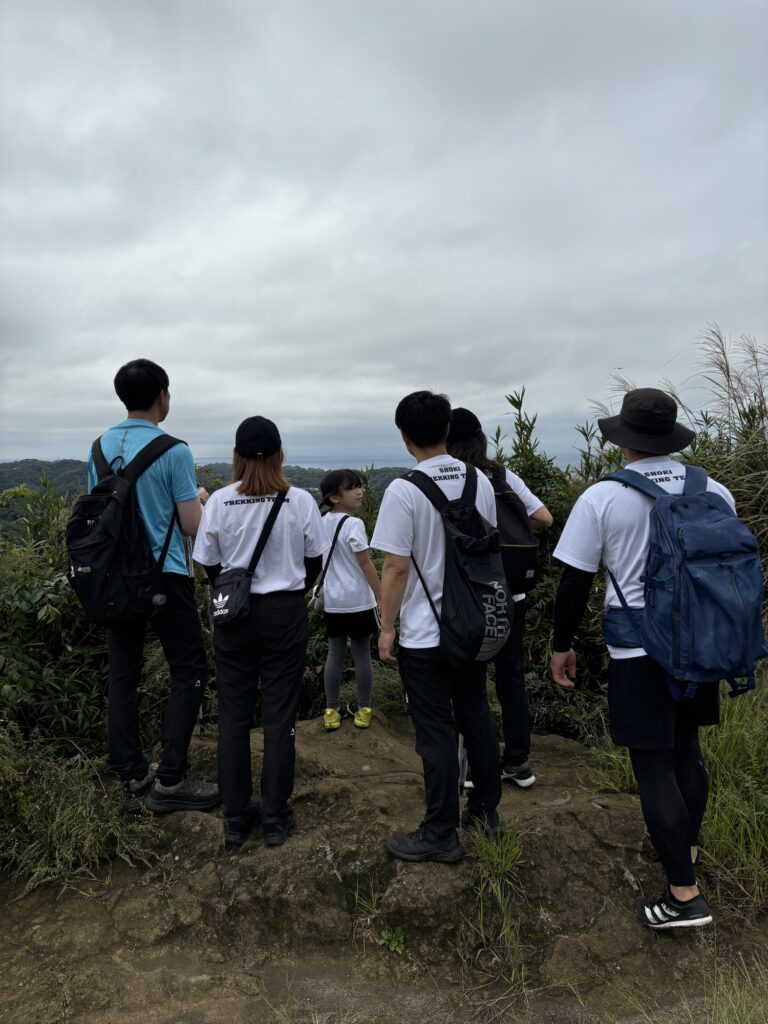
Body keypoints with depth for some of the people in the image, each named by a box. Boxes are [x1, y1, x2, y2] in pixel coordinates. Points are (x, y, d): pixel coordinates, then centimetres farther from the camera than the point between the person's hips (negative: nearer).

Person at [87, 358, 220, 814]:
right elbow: (193, 526, -11)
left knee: (123, 675, 11)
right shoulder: (173, 451, -12)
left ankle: (133, 779, 21)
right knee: (190, 671, 5)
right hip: (165, 576, -6)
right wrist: (200, 499, 10)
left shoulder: (100, 447, 6)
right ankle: (170, 780, 6)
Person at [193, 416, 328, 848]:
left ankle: (237, 817, 24)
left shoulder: (219, 502, -7)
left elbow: (209, 565, 2)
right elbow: (314, 562, 1)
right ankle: (276, 817, 20)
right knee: (280, 716, 9)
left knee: (234, 715, 12)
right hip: (285, 613, -1)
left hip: (233, 615, 1)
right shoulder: (301, 501, -9)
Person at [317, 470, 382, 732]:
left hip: (332, 601, 6)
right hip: (358, 600, -6)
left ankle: (331, 712, 20)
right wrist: (380, 597, -10)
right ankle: (363, 710, 18)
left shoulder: (322, 523, 6)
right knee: (362, 654, 7)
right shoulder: (353, 524, -15)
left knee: (335, 654, 13)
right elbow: (366, 565, -15)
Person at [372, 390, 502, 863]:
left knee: (437, 732, 4)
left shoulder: (404, 491, -17)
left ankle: (441, 836, 17)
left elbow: (396, 566, -17)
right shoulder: (481, 481, 1)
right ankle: (485, 809, 35)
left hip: (425, 634, -6)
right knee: (477, 717, 19)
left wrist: (386, 628, -7)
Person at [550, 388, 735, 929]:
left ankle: (684, 894, 9)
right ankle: (688, 847, 41)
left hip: (640, 650, -5)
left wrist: (563, 645, 3)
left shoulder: (602, 498, -12)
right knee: (686, 747, 23)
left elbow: (575, 581, -9)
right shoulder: (714, 492, 0)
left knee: (654, 765, 4)